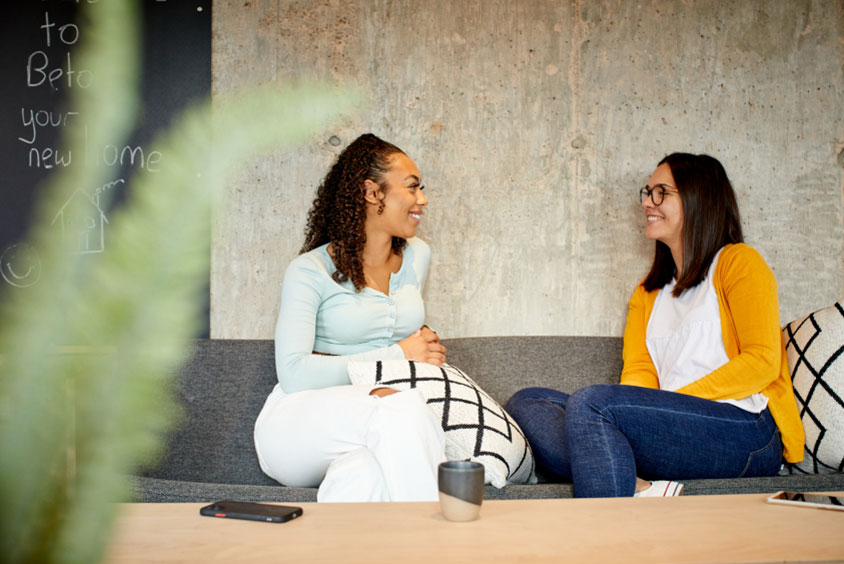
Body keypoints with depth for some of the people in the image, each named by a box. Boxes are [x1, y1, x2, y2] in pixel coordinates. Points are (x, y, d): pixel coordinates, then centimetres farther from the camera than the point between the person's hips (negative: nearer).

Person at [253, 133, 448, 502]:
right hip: (299, 424, -3)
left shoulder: (416, 257, 14)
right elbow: (293, 373, -16)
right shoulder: (310, 271, -5)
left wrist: (423, 344, 3)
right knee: (404, 411, -37)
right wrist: (397, 355, -13)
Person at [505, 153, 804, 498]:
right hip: (673, 428, 7)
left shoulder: (738, 262, 7)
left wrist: (673, 400, -14)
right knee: (525, 403, -9)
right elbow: (638, 372, 10)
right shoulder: (647, 293, 26)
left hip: (749, 433, -7)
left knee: (590, 402, -29)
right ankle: (642, 488, -30)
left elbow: (762, 361, -7)